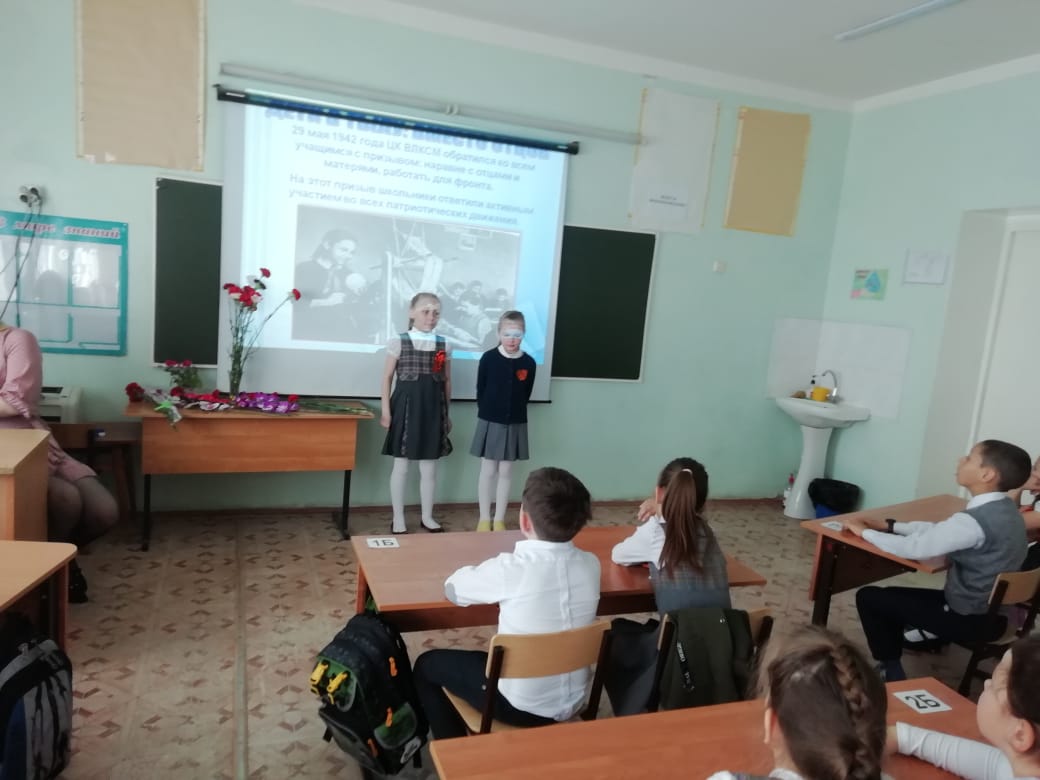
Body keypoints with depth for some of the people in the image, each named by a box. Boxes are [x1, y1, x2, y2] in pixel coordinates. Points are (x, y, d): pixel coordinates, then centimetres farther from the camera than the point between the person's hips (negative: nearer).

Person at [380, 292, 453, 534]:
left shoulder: (444, 345, 5)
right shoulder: (398, 342, -3)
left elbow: (447, 382, 10)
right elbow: (387, 378, -1)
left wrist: (446, 413, 11)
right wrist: (386, 410, -6)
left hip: (432, 410, 3)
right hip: (406, 407, -3)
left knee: (429, 467, 10)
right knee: (401, 466, 5)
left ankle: (427, 516, 25)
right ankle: (398, 518, 18)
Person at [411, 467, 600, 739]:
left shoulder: (511, 569, -25)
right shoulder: (591, 565, -10)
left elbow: (453, 588, -7)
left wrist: (488, 573, 8)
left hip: (521, 706, -5)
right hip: (572, 702, 6)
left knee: (426, 665, 16)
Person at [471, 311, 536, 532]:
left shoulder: (528, 363, -4)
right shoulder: (488, 358, -9)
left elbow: (526, 395, 5)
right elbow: (480, 390, -2)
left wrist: (513, 413, 2)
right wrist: (488, 413, -1)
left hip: (515, 424, 2)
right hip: (490, 422, -2)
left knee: (506, 472, 9)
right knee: (488, 470, 6)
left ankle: (499, 520, 19)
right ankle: (484, 519, 17)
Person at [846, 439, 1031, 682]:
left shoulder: (975, 520, -29)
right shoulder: (1004, 509, 1)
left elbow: (912, 547, -25)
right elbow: (938, 530, 9)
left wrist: (865, 532, -10)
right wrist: (888, 525, 5)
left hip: (972, 618, -9)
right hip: (995, 611, 9)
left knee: (868, 597, -1)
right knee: (893, 597, 23)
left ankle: (891, 673, 11)